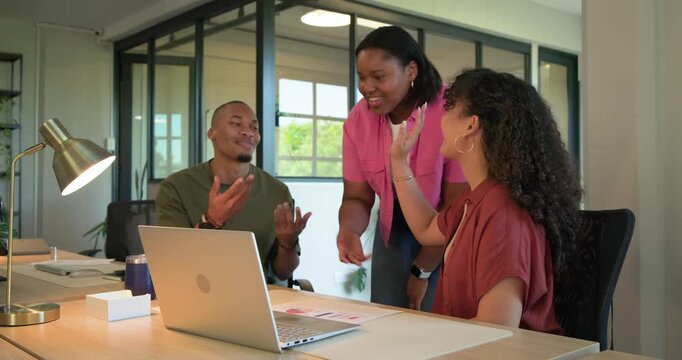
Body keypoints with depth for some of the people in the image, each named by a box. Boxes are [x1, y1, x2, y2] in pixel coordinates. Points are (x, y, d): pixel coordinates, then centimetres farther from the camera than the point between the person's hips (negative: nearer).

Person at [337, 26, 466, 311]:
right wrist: (348, 231, -28)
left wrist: (421, 270, -13)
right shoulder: (357, 120, -11)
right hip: (395, 229, 4)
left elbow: (458, 206, -20)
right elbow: (357, 198, -5)